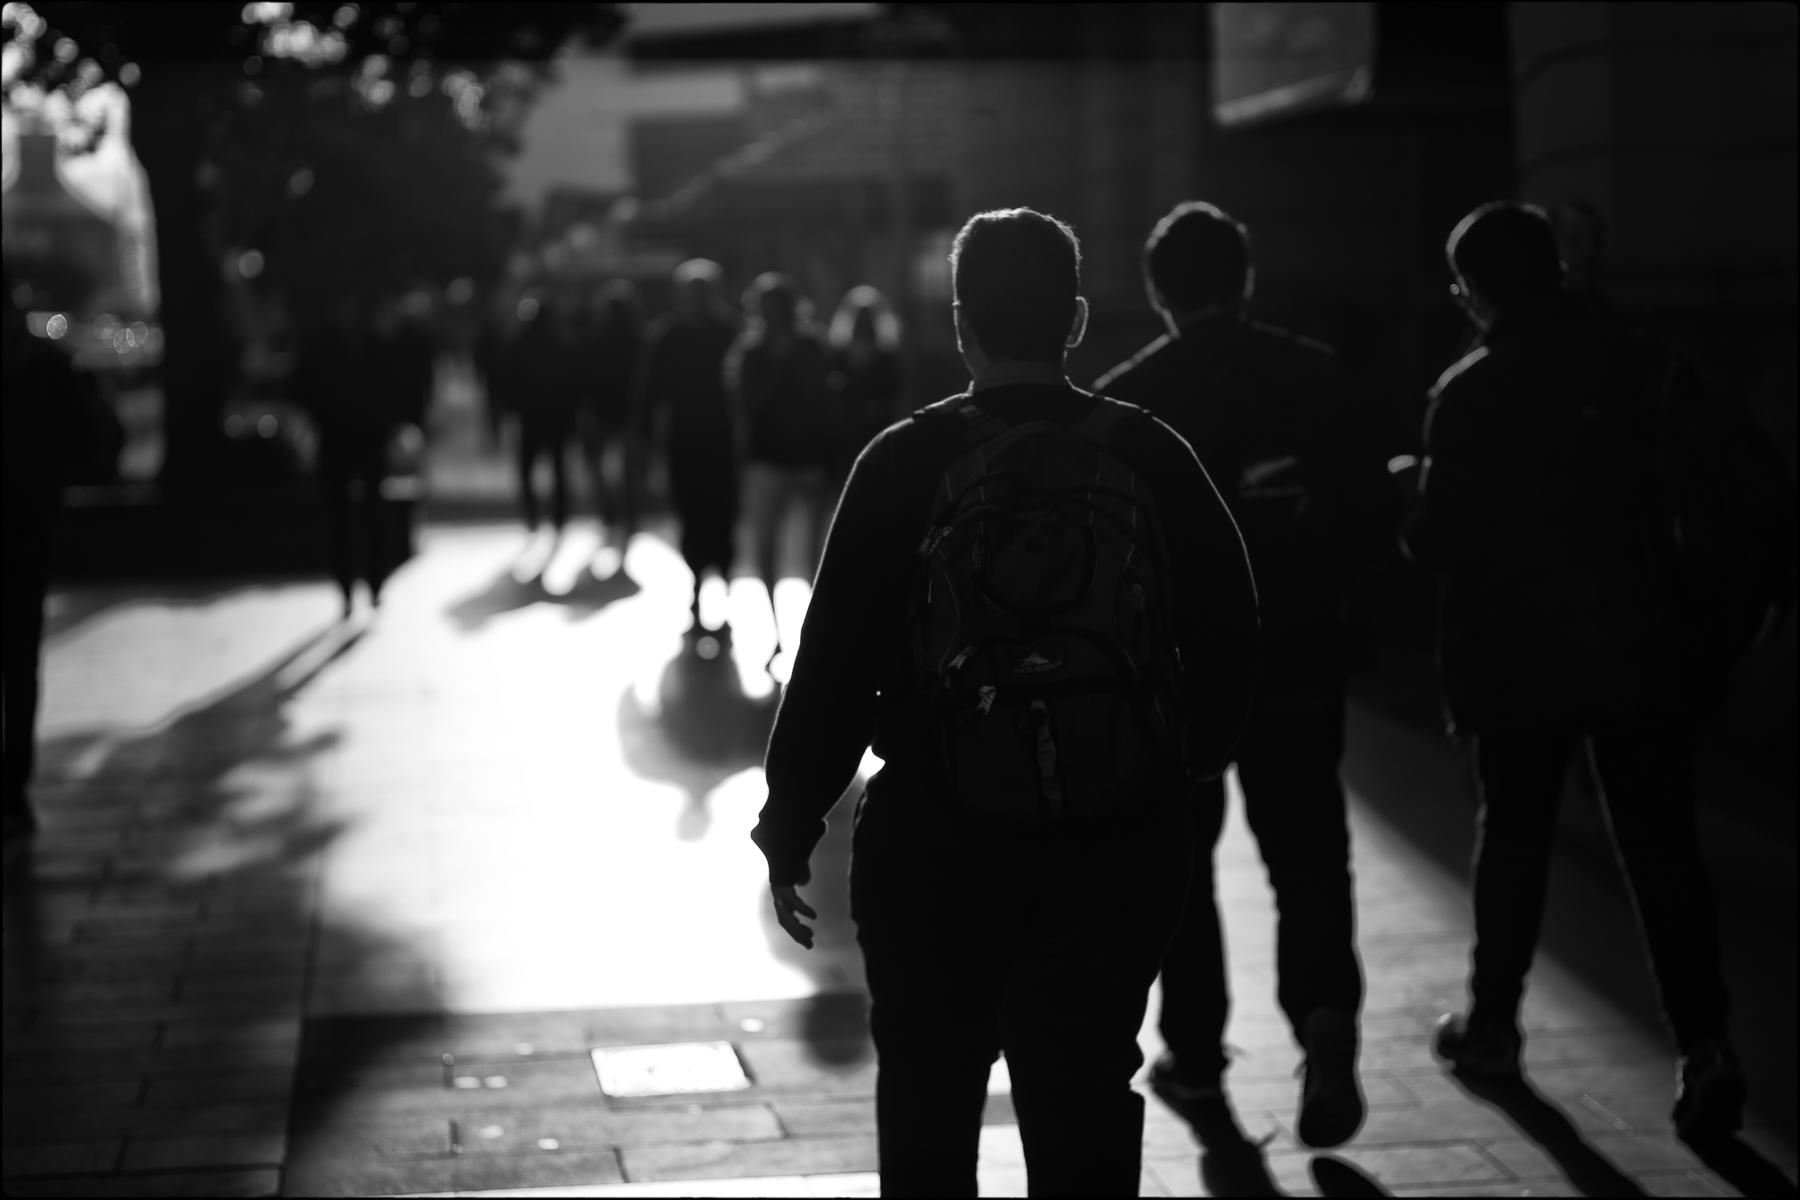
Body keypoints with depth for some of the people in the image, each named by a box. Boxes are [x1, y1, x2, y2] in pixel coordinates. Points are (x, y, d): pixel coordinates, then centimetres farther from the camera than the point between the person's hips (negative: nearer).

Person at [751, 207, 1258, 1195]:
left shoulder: (906, 462, -8)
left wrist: (788, 834, -1)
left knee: (927, 1111, 15)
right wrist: (1179, 773, 17)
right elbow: (1228, 641, 2)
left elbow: (835, 665, -9)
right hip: (1125, 847, 2)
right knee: (1087, 1112, 11)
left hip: (938, 844, -1)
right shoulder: (1152, 456, -2)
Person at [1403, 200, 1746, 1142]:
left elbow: (1440, 541, -10)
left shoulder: (1469, 394, -9)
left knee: (1513, 839, 14)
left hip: (1516, 658, -2)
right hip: (1637, 650, 2)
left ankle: (1492, 1022, 25)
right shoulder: (1639, 367, 1)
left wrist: (1411, 511, 9)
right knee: (1661, 849, 3)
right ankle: (1703, 1044, -8)